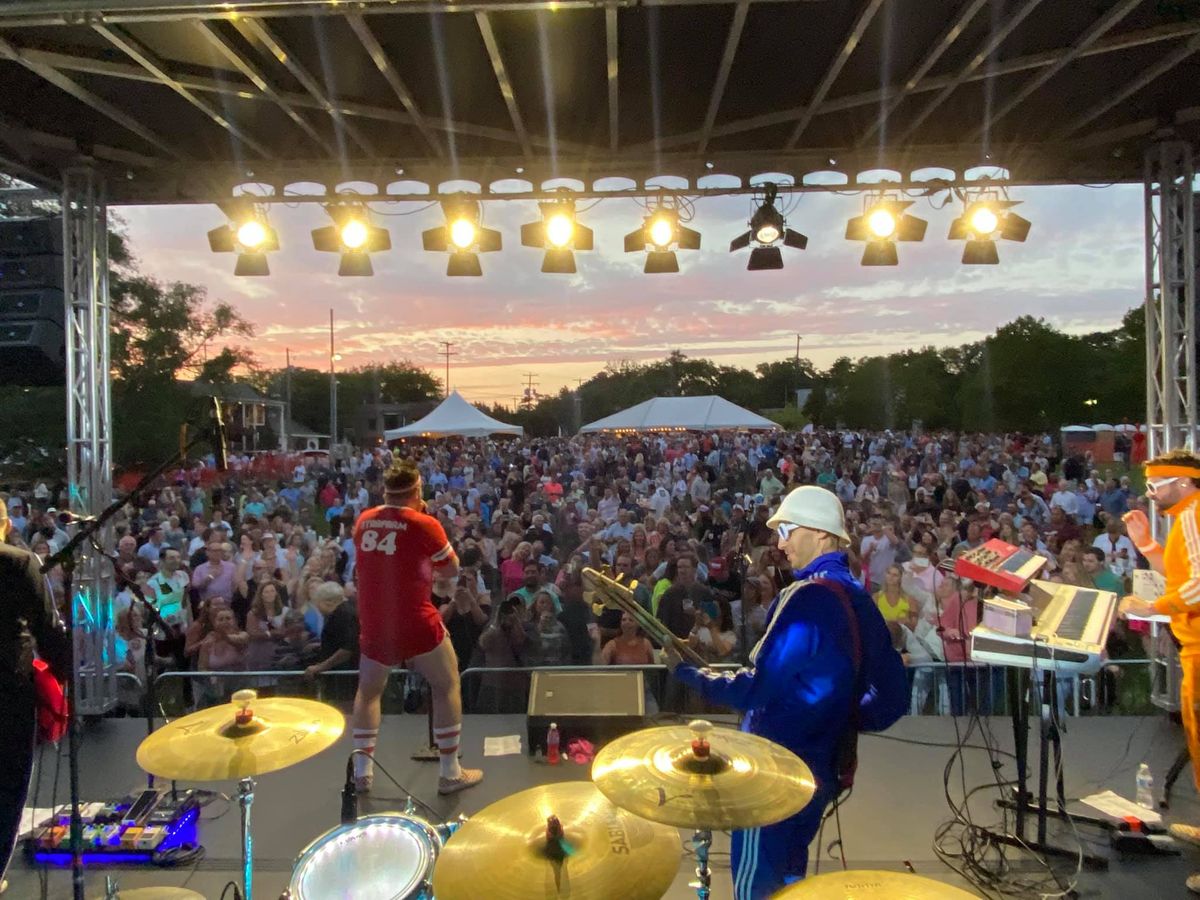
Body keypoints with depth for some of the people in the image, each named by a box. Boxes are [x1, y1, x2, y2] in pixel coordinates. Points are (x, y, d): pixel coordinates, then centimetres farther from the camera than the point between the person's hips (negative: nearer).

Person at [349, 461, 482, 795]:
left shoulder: (364, 521, 3)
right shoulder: (424, 524, -13)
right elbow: (452, 571, -2)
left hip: (374, 625, 5)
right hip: (416, 624, -4)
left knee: (368, 691, 25)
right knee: (447, 686, 12)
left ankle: (362, 772, 25)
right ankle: (450, 773, 15)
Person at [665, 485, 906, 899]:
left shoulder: (808, 597, -21)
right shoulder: (861, 600, 6)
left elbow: (756, 688, -24)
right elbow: (893, 696, 11)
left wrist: (686, 670, -14)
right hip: (822, 767, 9)